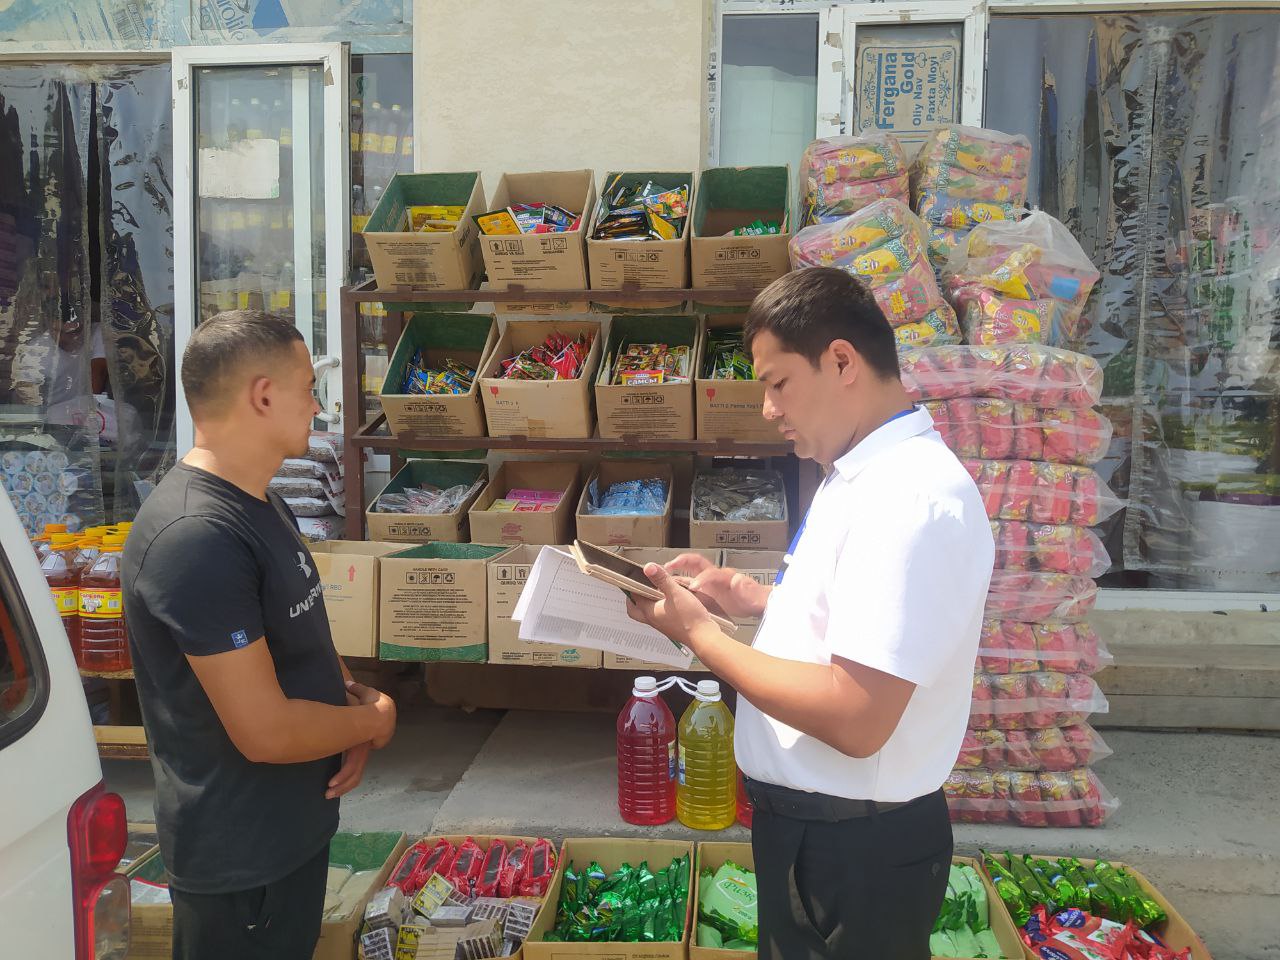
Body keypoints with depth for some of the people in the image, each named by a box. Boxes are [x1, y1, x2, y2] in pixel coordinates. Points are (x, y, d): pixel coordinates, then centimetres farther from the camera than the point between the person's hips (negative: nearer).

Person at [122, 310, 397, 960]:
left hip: (296, 821, 9)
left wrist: (350, 698, -5)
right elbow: (266, 732, -29)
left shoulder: (260, 503, 4)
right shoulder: (196, 537, -29)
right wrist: (374, 719, -12)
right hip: (239, 855, -9)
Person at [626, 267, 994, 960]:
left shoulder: (913, 499, -26)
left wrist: (699, 634, -20)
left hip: (856, 849, -9)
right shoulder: (861, 474, 6)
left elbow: (854, 720, -30)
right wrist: (755, 599, 2)